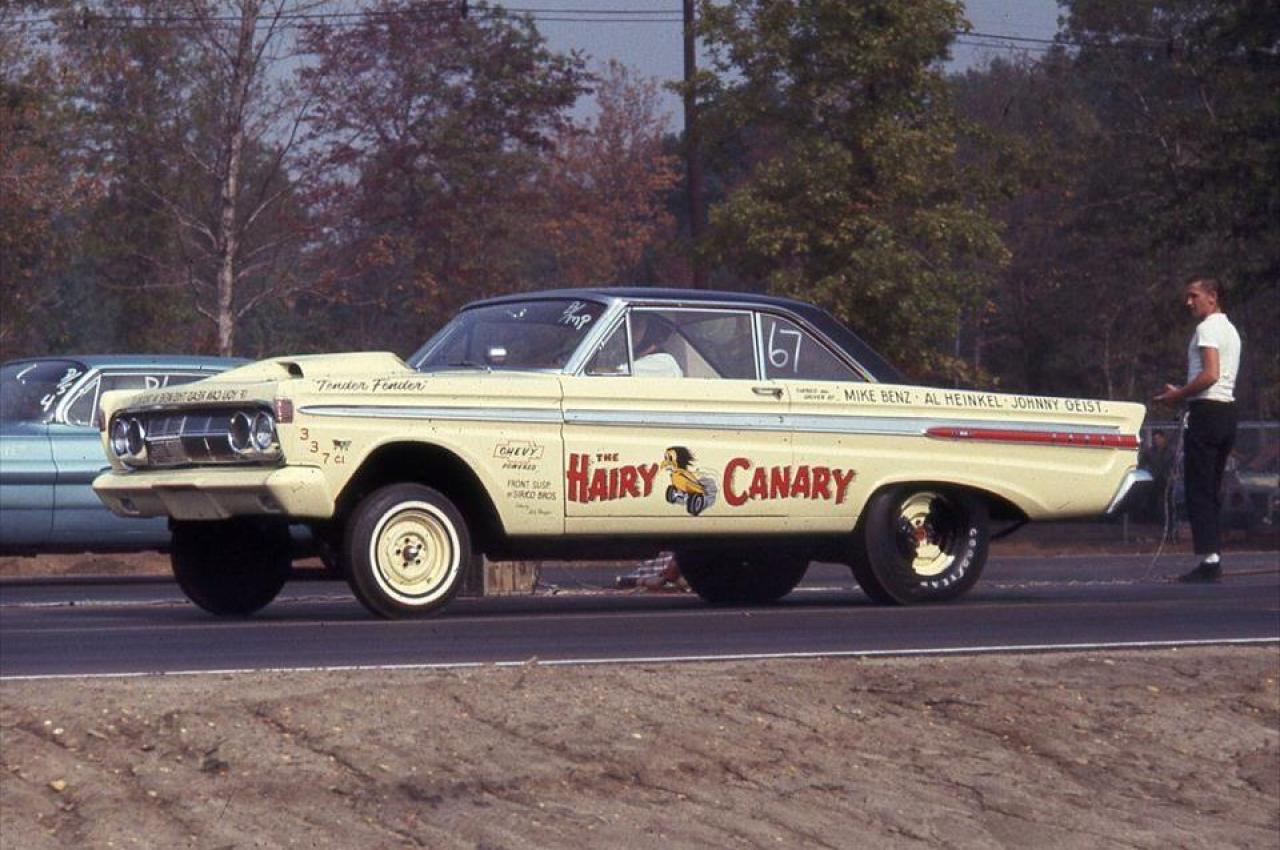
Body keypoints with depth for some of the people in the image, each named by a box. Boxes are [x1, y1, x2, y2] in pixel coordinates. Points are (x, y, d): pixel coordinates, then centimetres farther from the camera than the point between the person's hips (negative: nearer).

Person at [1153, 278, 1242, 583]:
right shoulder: (1230, 329, 22)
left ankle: (1208, 558, -17)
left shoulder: (1208, 328, -9)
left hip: (1207, 410, -10)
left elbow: (1210, 375, -21)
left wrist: (1178, 395, -11)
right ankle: (1213, 558, 8)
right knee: (1212, 488, 11)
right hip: (1228, 409, 10)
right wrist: (1181, 392, 17)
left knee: (1198, 488, -10)